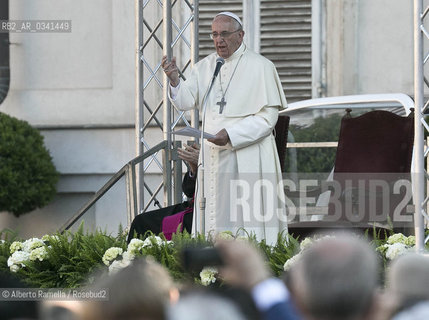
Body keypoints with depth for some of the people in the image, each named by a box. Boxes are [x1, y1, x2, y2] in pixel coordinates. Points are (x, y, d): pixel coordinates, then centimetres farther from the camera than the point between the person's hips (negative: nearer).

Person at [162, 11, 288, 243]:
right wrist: (174, 80, -20)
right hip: (213, 155, 5)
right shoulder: (204, 67, 12)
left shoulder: (261, 67, -3)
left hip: (248, 158, -5)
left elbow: (268, 116, -8)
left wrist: (231, 135, -18)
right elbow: (186, 101, 1)